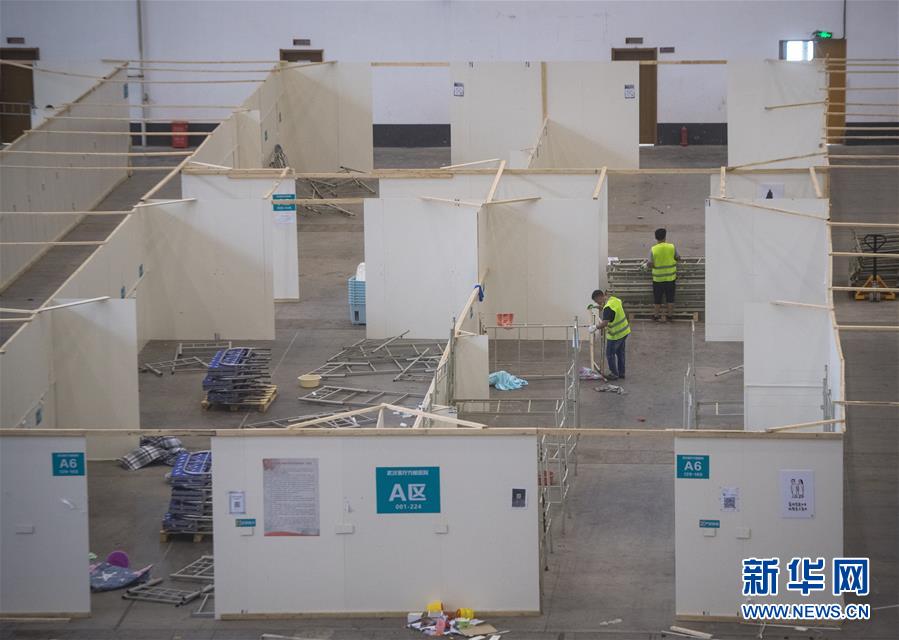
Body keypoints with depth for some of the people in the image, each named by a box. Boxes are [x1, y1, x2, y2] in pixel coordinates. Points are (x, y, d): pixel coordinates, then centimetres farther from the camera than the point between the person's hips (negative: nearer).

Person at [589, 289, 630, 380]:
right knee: (620, 353, 20)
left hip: (615, 335, -9)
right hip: (624, 331, 9)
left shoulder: (608, 307, -28)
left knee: (610, 354, 8)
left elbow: (604, 324, -32)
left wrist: (595, 327, -16)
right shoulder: (616, 300, 0)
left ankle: (614, 374, 16)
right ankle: (621, 373, 30)